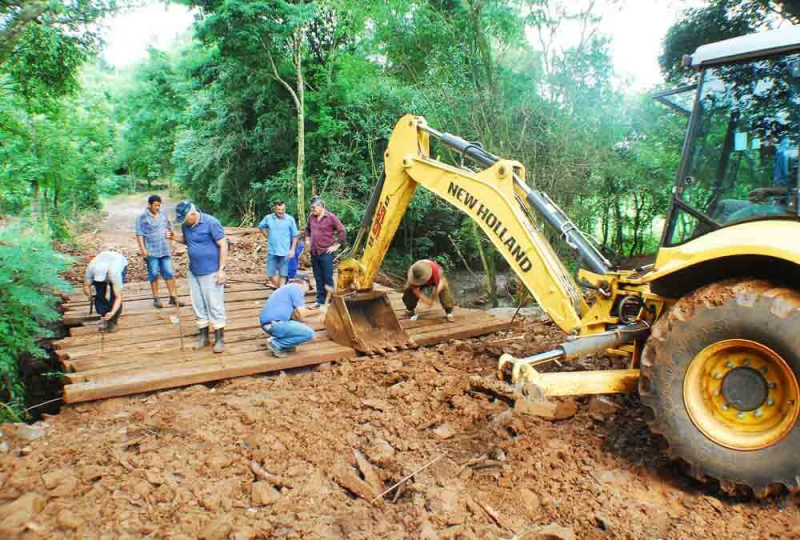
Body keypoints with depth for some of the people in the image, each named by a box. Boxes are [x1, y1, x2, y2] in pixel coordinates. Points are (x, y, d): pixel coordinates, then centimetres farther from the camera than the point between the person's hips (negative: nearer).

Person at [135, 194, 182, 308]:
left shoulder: (163, 215, 7)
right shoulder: (142, 217, -5)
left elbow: (169, 229, 17)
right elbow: (139, 234, -7)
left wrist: (170, 245, 15)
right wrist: (143, 249, -14)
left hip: (165, 250, 4)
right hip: (151, 251, -4)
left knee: (169, 272, 2)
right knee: (154, 274, 4)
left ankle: (173, 297, 8)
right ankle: (156, 298, 14)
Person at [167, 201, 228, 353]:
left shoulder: (211, 222, -17)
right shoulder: (186, 225, 3)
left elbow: (223, 245, -16)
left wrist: (221, 270, -18)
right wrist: (174, 236, -1)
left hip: (211, 272, -7)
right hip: (193, 272, 7)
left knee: (214, 305, -2)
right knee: (198, 306, 12)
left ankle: (219, 339, 8)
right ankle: (203, 336, 24)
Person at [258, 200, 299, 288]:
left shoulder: (290, 219, -7)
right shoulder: (268, 218, 0)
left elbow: (295, 236, -3)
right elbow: (261, 226, 20)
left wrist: (292, 249, -7)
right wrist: (268, 236, 9)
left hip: (285, 252, -3)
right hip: (272, 251, 3)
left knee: (283, 274, 3)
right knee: (271, 274, 7)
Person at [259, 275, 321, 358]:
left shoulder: (289, 288, 24)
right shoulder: (297, 288, -3)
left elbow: (296, 316, 20)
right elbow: (301, 315, -6)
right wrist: (319, 311, 8)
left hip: (268, 323, 10)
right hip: (274, 323, -10)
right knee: (309, 334, -12)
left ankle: (279, 341, 10)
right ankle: (275, 344, -6)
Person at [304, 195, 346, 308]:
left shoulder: (331, 217, -10)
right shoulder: (311, 216, 6)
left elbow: (342, 231, -7)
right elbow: (307, 229, 24)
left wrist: (336, 245, -7)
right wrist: (307, 240, 14)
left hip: (326, 253, -5)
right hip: (314, 253, 5)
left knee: (327, 278, 0)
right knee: (318, 278, 12)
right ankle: (320, 300, 21)